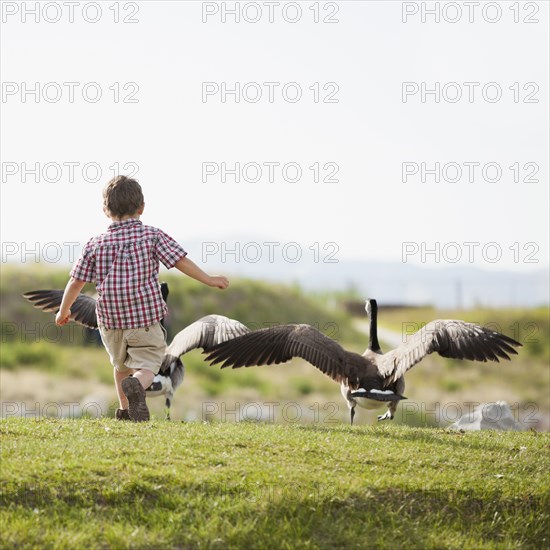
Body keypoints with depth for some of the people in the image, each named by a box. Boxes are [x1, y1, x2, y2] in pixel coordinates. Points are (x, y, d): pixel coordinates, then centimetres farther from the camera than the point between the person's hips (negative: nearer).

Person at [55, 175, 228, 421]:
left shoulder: (95, 244, 0)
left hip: (110, 320, 3)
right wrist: (209, 280, 3)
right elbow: (181, 261, -8)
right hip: (146, 319, -3)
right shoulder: (152, 236, -6)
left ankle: (124, 411, 33)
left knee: (121, 365, 25)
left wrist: (64, 310, 20)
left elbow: (76, 282, 5)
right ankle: (136, 385, -32)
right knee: (147, 365, 1)